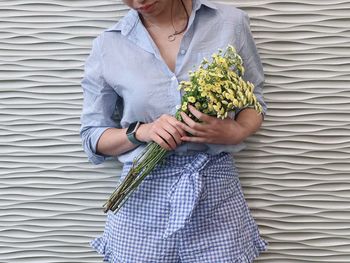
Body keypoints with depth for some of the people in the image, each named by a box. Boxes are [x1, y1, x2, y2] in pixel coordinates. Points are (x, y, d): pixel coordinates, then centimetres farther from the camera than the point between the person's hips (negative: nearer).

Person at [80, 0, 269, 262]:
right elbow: (93, 137, 5)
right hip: (145, 195, 1)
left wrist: (235, 132, -13)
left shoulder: (232, 22, -1)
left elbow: (253, 101, 8)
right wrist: (140, 131, -14)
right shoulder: (108, 45, -1)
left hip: (216, 190, 0)